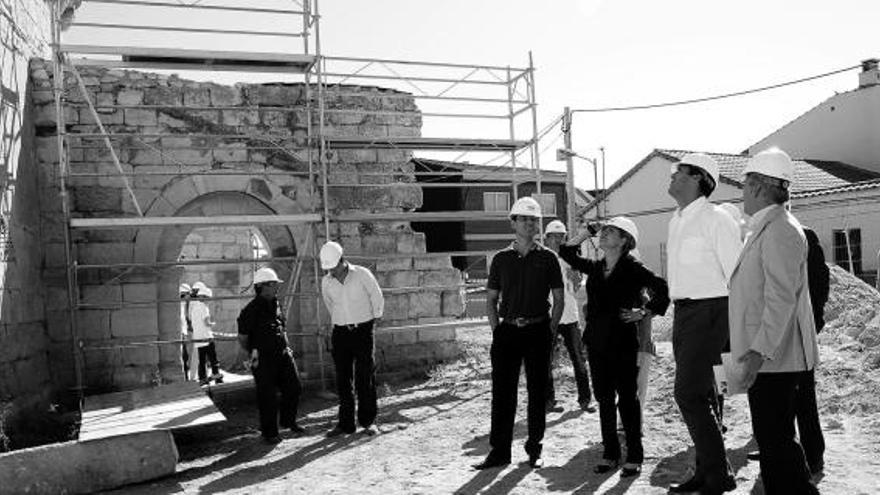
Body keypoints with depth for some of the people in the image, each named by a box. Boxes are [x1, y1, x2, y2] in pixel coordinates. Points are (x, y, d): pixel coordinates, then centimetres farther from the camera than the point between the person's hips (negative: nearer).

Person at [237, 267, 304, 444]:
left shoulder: (277, 305, 12)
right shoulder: (250, 310, -11)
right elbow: (242, 338, -4)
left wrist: (286, 346, 14)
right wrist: (253, 353, 0)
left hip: (283, 354, 7)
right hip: (263, 359, -7)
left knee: (294, 388, 8)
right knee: (267, 396, 0)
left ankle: (288, 421, 31)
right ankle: (269, 433, 15)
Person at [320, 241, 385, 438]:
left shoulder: (362, 274, -9)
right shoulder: (326, 282, 1)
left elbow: (378, 299, 3)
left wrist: (374, 320, 10)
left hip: (363, 330, -3)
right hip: (340, 333, 3)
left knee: (365, 378, -2)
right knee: (342, 379, 3)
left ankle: (368, 421, 7)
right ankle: (345, 423, 10)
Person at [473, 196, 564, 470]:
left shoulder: (547, 258, 4)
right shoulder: (501, 258, 8)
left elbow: (559, 299, 5)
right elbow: (491, 300, 11)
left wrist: (550, 331, -3)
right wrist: (496, 329, 1)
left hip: (538, 332, -1)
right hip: (507, 331, 1)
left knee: (537, 391, 5)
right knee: (502, 391, 1)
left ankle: (535, 449, 17)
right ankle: (499, 450, 9)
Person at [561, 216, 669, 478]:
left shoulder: (633, 269, -7)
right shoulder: (595, 268, 9)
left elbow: (663, 289, -9)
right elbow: (566, 252, 17)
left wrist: (644, 312, -10)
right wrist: (586, 232, 9)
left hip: (623, 342, -5)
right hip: (596, 343, 6)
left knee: (628, 399, 1)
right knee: (604, 400, 10)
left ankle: (634, 457, 12)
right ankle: (610, 454, 21)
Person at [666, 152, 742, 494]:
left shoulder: (715, 219, -11)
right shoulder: (676, 221, 14)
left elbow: (738, 276, -12)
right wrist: (679, 316, 15)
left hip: (708, 312, -9)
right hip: (683, 313, 9)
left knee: (689, 394, -11)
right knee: (699, 396, 13)